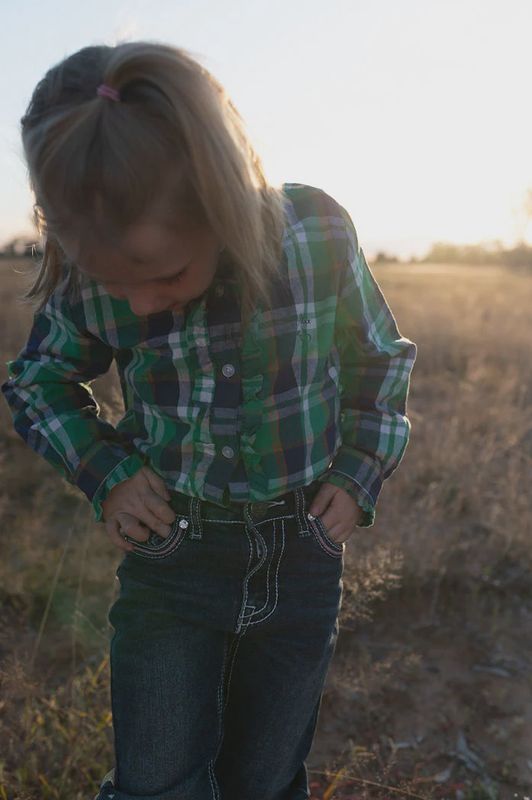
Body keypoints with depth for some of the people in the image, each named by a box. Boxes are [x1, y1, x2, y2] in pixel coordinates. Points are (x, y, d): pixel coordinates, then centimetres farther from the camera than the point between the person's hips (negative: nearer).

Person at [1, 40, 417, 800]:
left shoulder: (319, 235, -17)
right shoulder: (89, 279, -15)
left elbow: (382, 361, 1)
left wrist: (361, 475, -6)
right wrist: (104, 469, -10)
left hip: (302, 558, 1)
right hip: (171, 558, 0)